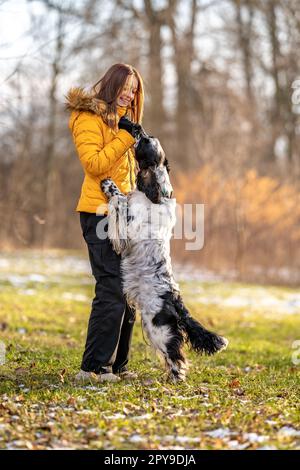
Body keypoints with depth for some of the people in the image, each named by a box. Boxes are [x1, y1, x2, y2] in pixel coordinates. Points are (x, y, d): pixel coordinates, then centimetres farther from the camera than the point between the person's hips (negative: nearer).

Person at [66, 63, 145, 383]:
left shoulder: (120, 120, 23)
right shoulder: (89, 117, -5)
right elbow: (93, 163, -17)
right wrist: (126, 137, -16)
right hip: (100, 211, -9)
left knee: (128, 292, 9)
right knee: (112, 290, -14)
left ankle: (117, 365, 15)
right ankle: (93, 368, -10)